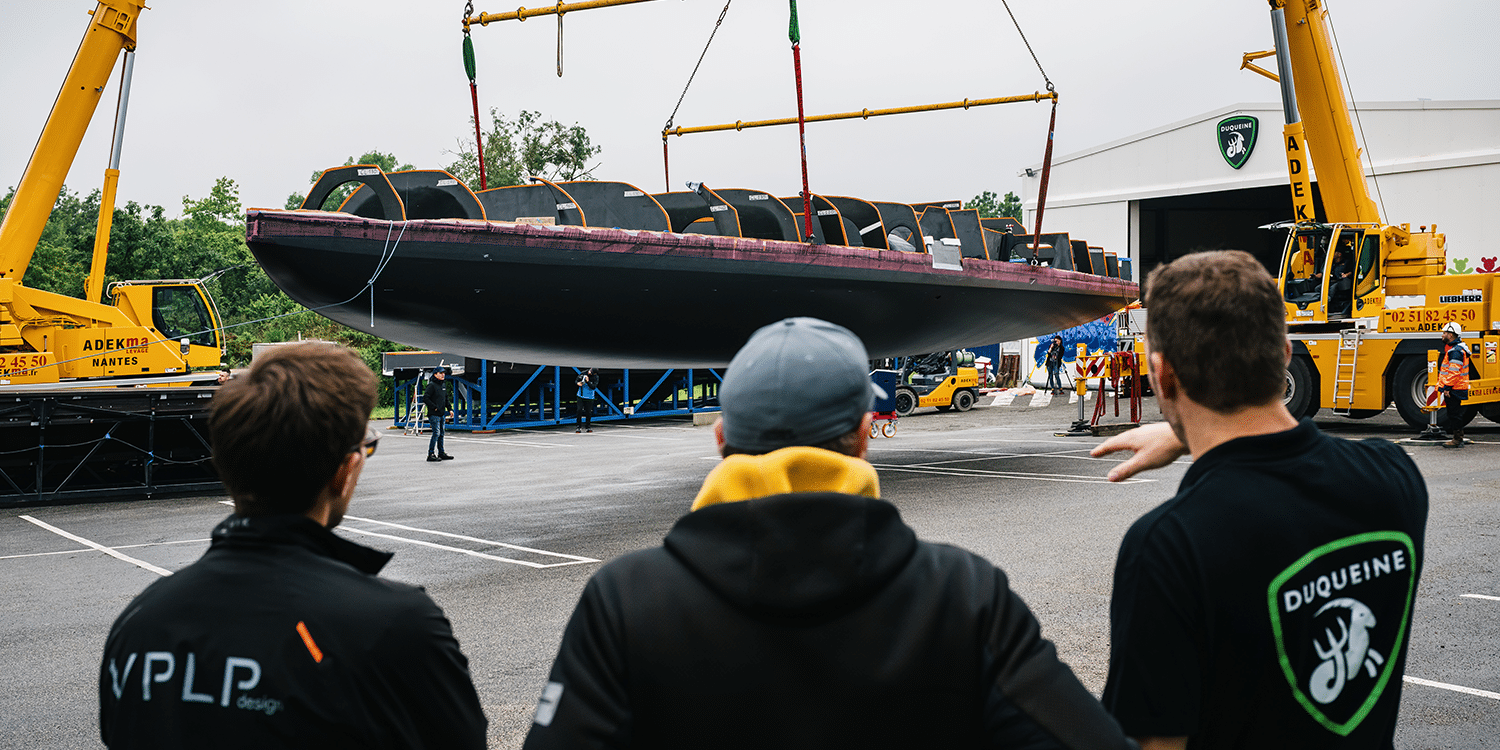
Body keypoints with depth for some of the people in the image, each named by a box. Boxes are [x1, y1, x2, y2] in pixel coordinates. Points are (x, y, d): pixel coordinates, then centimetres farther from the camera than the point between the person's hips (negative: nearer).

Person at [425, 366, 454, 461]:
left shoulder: (444, 385, 14)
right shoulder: (432, 385, -12)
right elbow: (425, 398, -17)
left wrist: (449, 409, 15)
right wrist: (435, 407, -17)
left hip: (442, 414, 8)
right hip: (434, 414, -8)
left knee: (441, 434, 12)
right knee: (436, 433, -12)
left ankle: (441, 453, 18)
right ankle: (431, 454, -8)